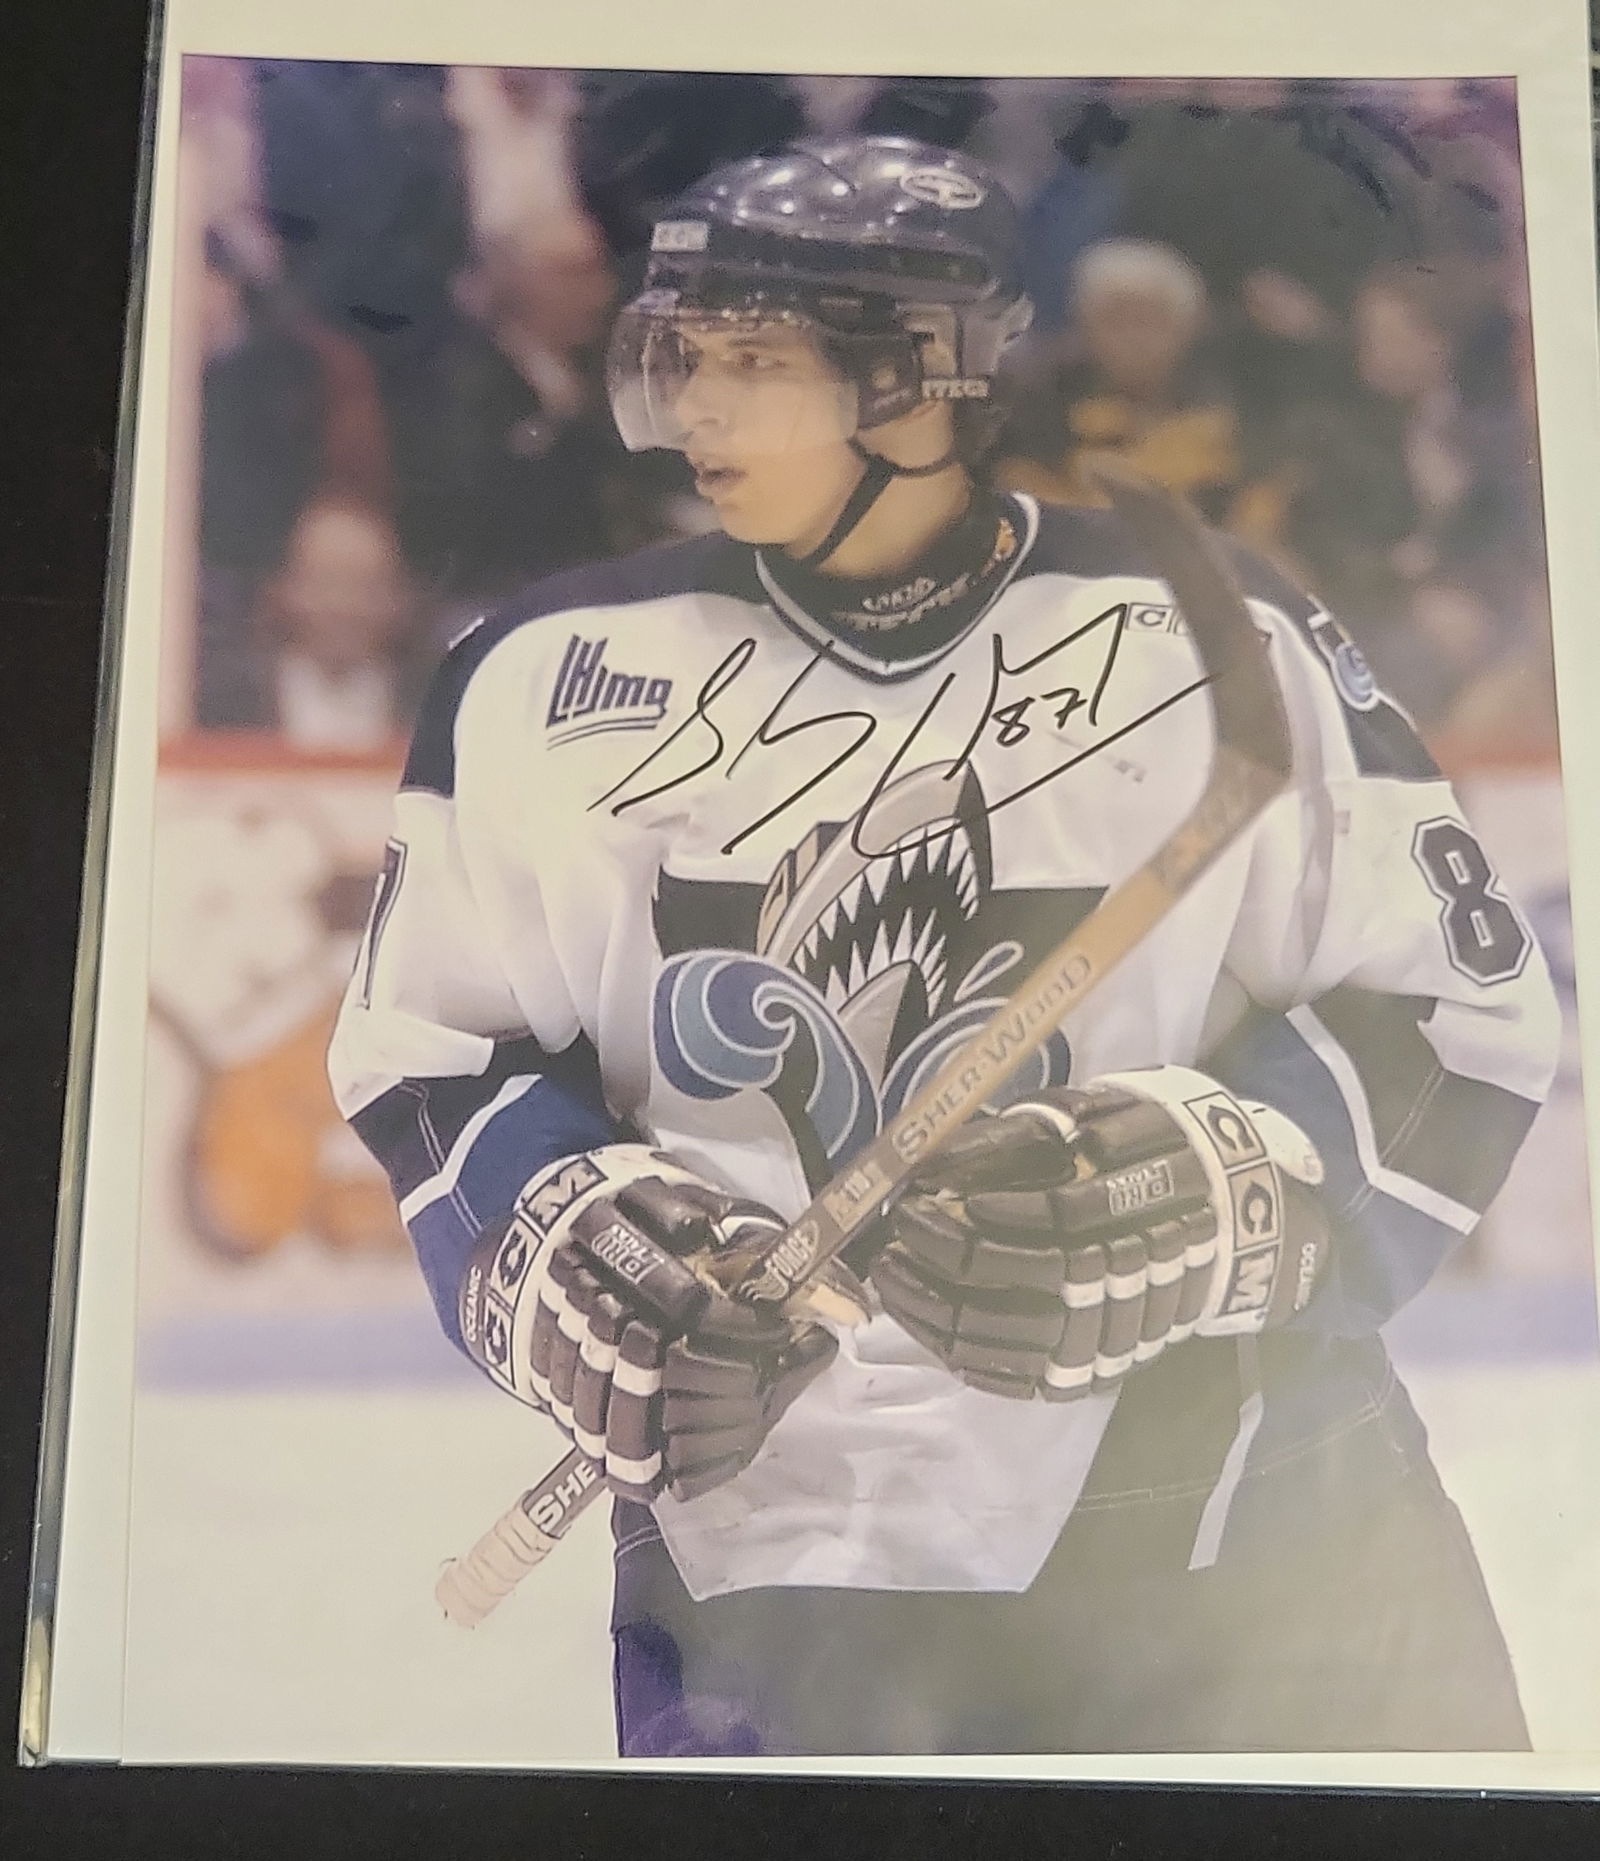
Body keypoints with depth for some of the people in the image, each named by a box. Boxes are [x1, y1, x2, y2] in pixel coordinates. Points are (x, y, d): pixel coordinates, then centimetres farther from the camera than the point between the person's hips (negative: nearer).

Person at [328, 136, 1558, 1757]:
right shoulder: (554, 671, 1)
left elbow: (1465, 1003, 0)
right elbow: (417, 1043, 9)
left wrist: (1228, 1186, -17)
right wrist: (545, 1239, -10)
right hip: (767, 1542, 1)